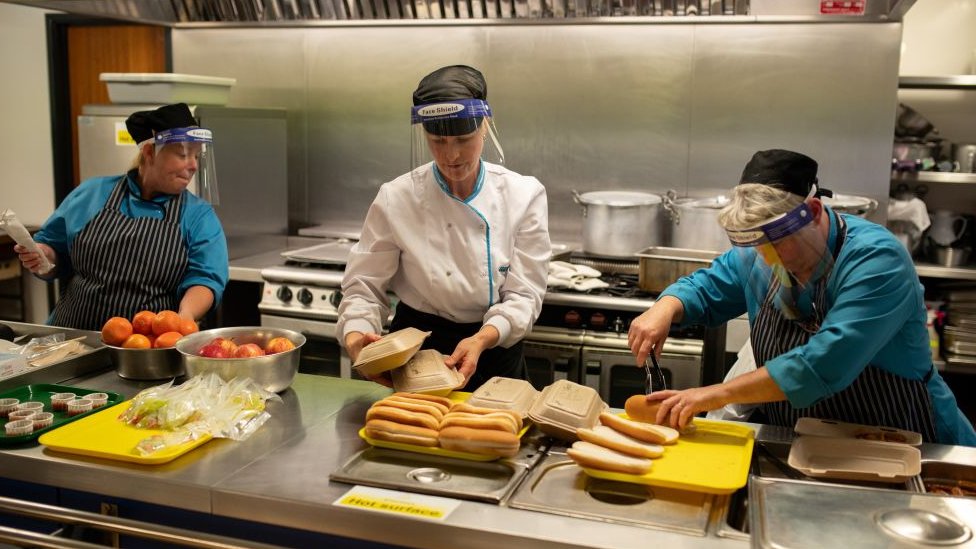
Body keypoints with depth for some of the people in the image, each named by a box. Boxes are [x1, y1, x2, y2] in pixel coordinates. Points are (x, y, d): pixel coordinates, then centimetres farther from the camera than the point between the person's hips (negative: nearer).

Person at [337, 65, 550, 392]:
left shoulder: (524, 195, -8)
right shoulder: (396, 199, -10)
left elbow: (524, 291, -10)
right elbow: (364, 285, -5)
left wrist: (483, 339, -28)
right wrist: (356, 334, -26)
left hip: (494, 353, 1)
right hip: (415, 351, 0)